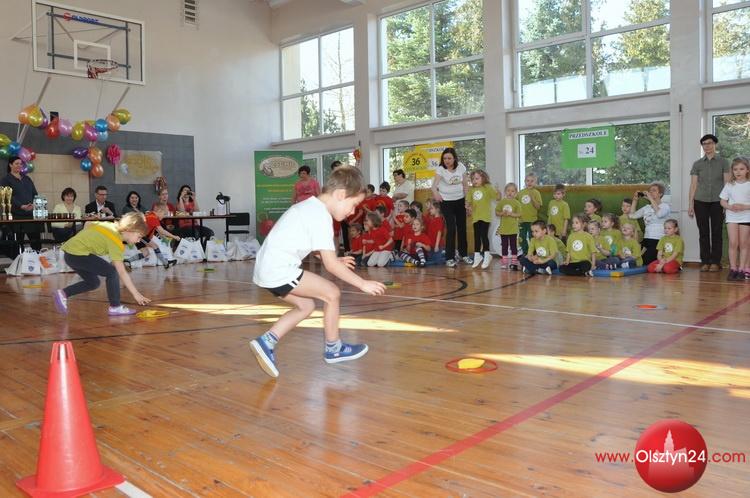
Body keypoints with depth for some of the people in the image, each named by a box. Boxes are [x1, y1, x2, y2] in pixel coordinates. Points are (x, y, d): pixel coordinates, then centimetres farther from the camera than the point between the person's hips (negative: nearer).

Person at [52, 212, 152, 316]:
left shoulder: (110, 225, 8)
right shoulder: (116, 241, -16)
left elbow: (88, 224, 22)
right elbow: (122, 272, -18)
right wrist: (136, 294, -17)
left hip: (69, 252, 10)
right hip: (78, 254, -10)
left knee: (93, 283, 18)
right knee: (112, 272, -10)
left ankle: (63, 293, 14)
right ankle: (115, 307, -5)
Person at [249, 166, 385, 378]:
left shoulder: (309, 206, 15)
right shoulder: (321, 216, -15)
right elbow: (330, 265, -15)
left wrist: (334, 260, 26)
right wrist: (363, 284, -10)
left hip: (265, 268, 10)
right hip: (278, 270, -10)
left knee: (305, 306, 18)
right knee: (332, 293, -4)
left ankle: (266, 342, 14)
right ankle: (334, 348, 12)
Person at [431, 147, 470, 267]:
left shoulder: (461, 167, -3)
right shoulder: (440, 169, -14)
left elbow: (465, 184, 6)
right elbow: (434, 185, -26)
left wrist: (467, 199, 3)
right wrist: (436, 193, -47)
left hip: (460, 200, 4)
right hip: (446, 202, -4)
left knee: (462, 227, 11)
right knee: (451, 228, -10)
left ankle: (463, 254, 29)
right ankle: (450, 258, -2)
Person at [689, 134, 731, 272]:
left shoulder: (723, 162, 5)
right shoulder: (697, 164, 8)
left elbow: (727, 183, 2)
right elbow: (693, 185, 7)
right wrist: (690, 205, 2)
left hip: (717, 202, -1)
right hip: (700, 202, 1)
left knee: (717, 232, 1)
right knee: (703, 232, 3)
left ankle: (715, 262, 6)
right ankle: (705, 261, 8)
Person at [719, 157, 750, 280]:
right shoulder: (729, 185, 5)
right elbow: (723, 201, 5)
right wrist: (730, 207, -14)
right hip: (732, 217, 1)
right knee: (733, 243, -3)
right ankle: (733, 268, 2)